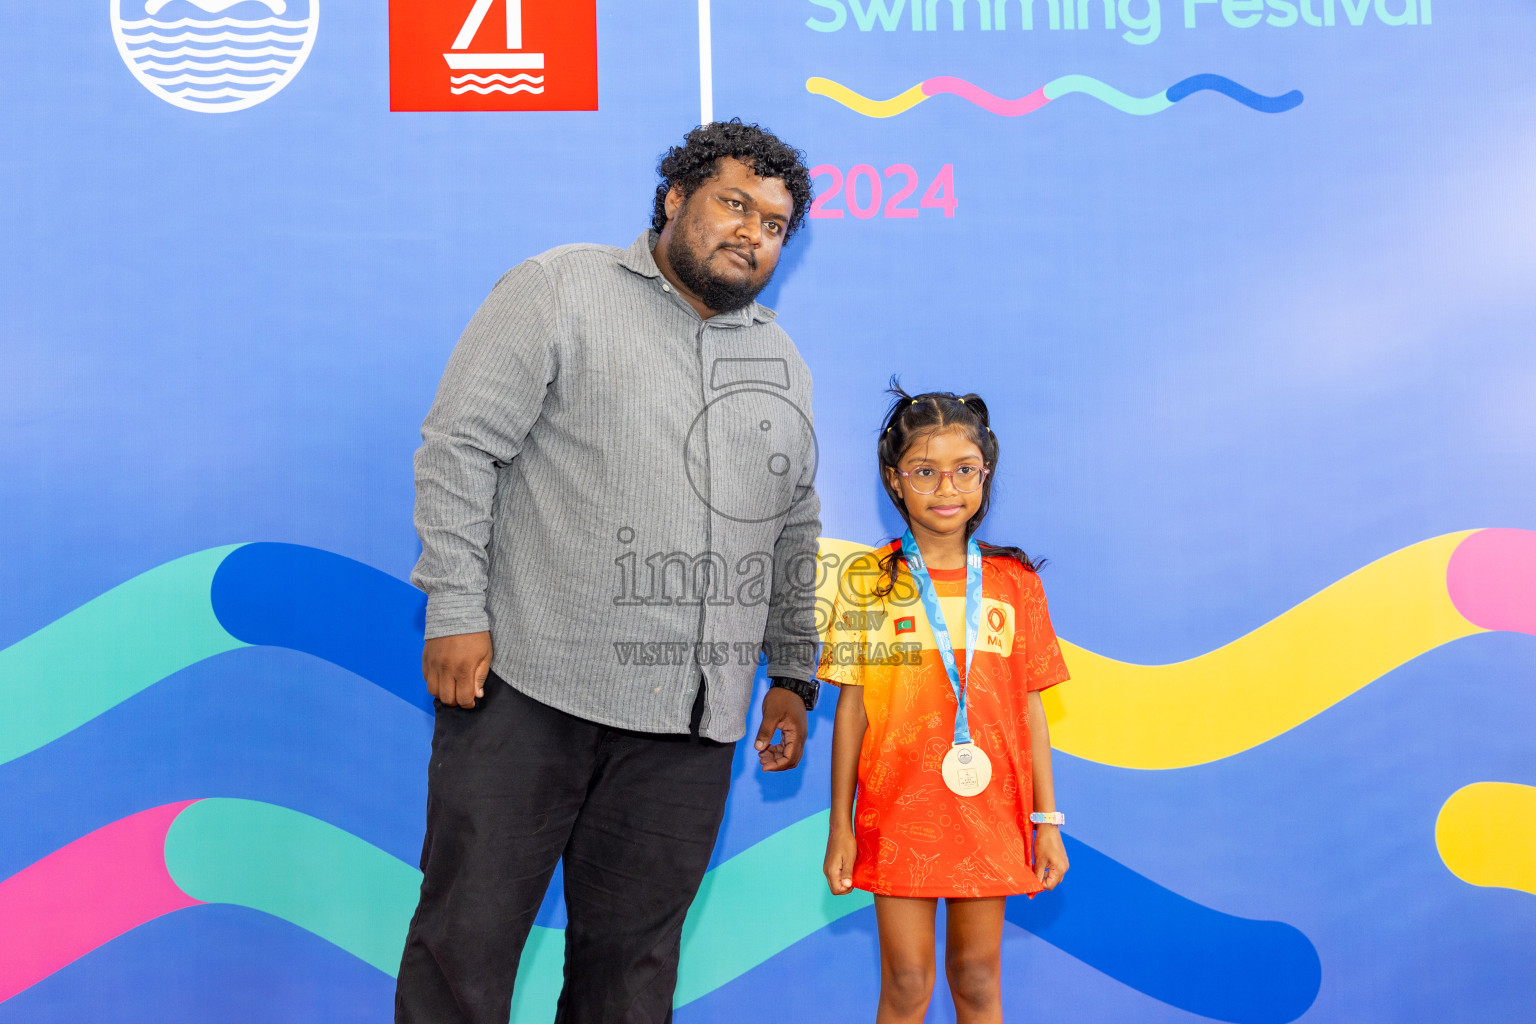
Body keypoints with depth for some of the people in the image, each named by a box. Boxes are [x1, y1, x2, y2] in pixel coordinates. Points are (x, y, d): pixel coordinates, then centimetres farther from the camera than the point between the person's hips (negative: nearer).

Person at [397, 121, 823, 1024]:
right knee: (468, 938, 2)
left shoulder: (782, 362, 18)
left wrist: (795, 675, 18)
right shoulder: (562, 290, 2)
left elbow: (796, 531, 22)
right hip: (531, 686, -4)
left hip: (689, 725, 5)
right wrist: (456, 609, -11)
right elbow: (460, 446, -4)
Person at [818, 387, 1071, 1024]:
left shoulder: (1014, 583, 3)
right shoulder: (868, 582, -1)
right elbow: (852, 708, 1)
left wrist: (1047, 820, 6)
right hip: (899, 811, -1)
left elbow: (1028, 708, 6)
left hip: (989, 811, 2)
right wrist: (840, 824, 1)